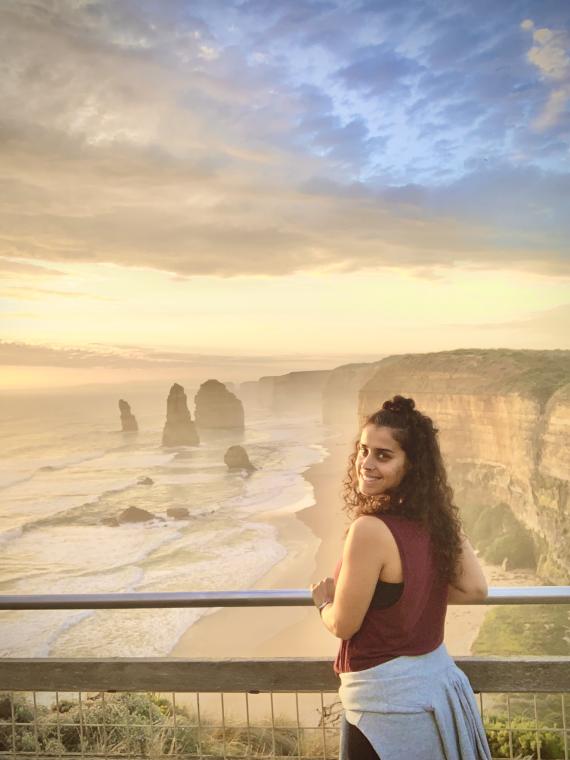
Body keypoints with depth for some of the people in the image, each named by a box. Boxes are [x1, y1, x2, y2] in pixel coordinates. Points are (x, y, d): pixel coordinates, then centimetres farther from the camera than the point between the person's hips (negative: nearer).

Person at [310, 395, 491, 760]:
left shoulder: (370, 529, -27)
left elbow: (343, 625, -19)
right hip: (438, 679, 7)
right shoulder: (439, 518, -6)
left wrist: (323, 600, 2)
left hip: (388, 697, -7)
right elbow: (476, 590, 2)